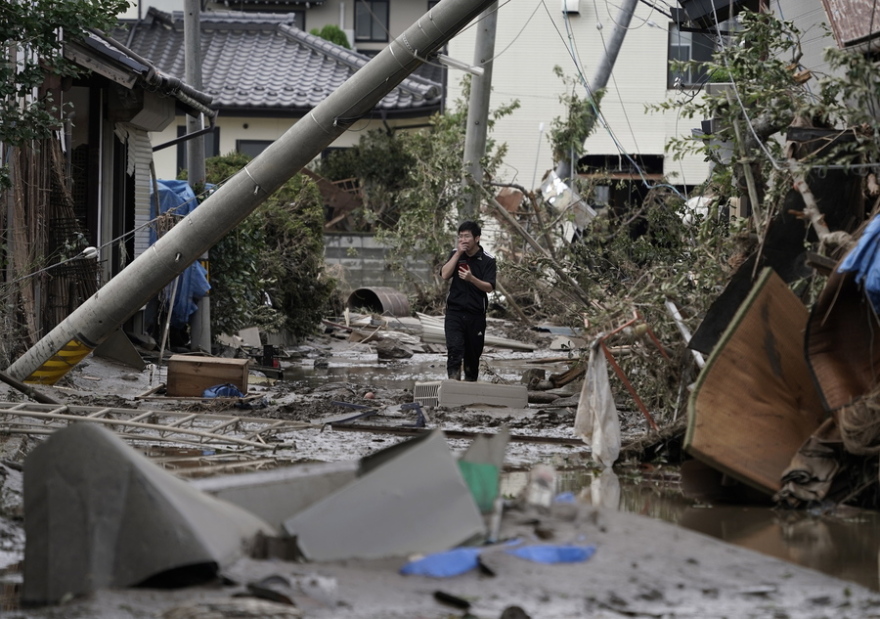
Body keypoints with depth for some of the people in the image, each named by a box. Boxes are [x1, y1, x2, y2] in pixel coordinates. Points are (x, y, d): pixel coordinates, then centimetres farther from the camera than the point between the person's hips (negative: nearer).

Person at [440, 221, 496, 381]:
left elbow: (489, 287, -10)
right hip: (455, 311, 0)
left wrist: (472, 279, -28)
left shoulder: (488, 259, -3)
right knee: (454, 348, -18)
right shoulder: (456, 254, 7)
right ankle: (454, 380, -27)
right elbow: (445, 274, -7)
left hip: (476, 314, 0)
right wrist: (458, 254, -12)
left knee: (473, 353, 8)